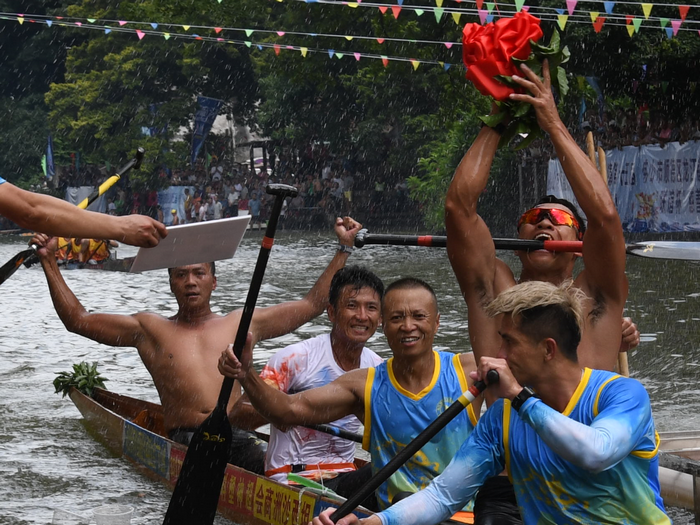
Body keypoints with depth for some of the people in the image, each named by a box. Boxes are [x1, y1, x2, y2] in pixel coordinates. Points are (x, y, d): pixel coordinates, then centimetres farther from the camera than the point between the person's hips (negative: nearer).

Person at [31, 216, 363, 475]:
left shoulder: (242, 323, 22)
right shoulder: (150, 329, 20)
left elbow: (312, 304, 25)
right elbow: (77, 319, 20)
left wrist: (344, 248, 23)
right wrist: (49, 262, 14)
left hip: (237, 436, 1)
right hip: (183, 439, -1)